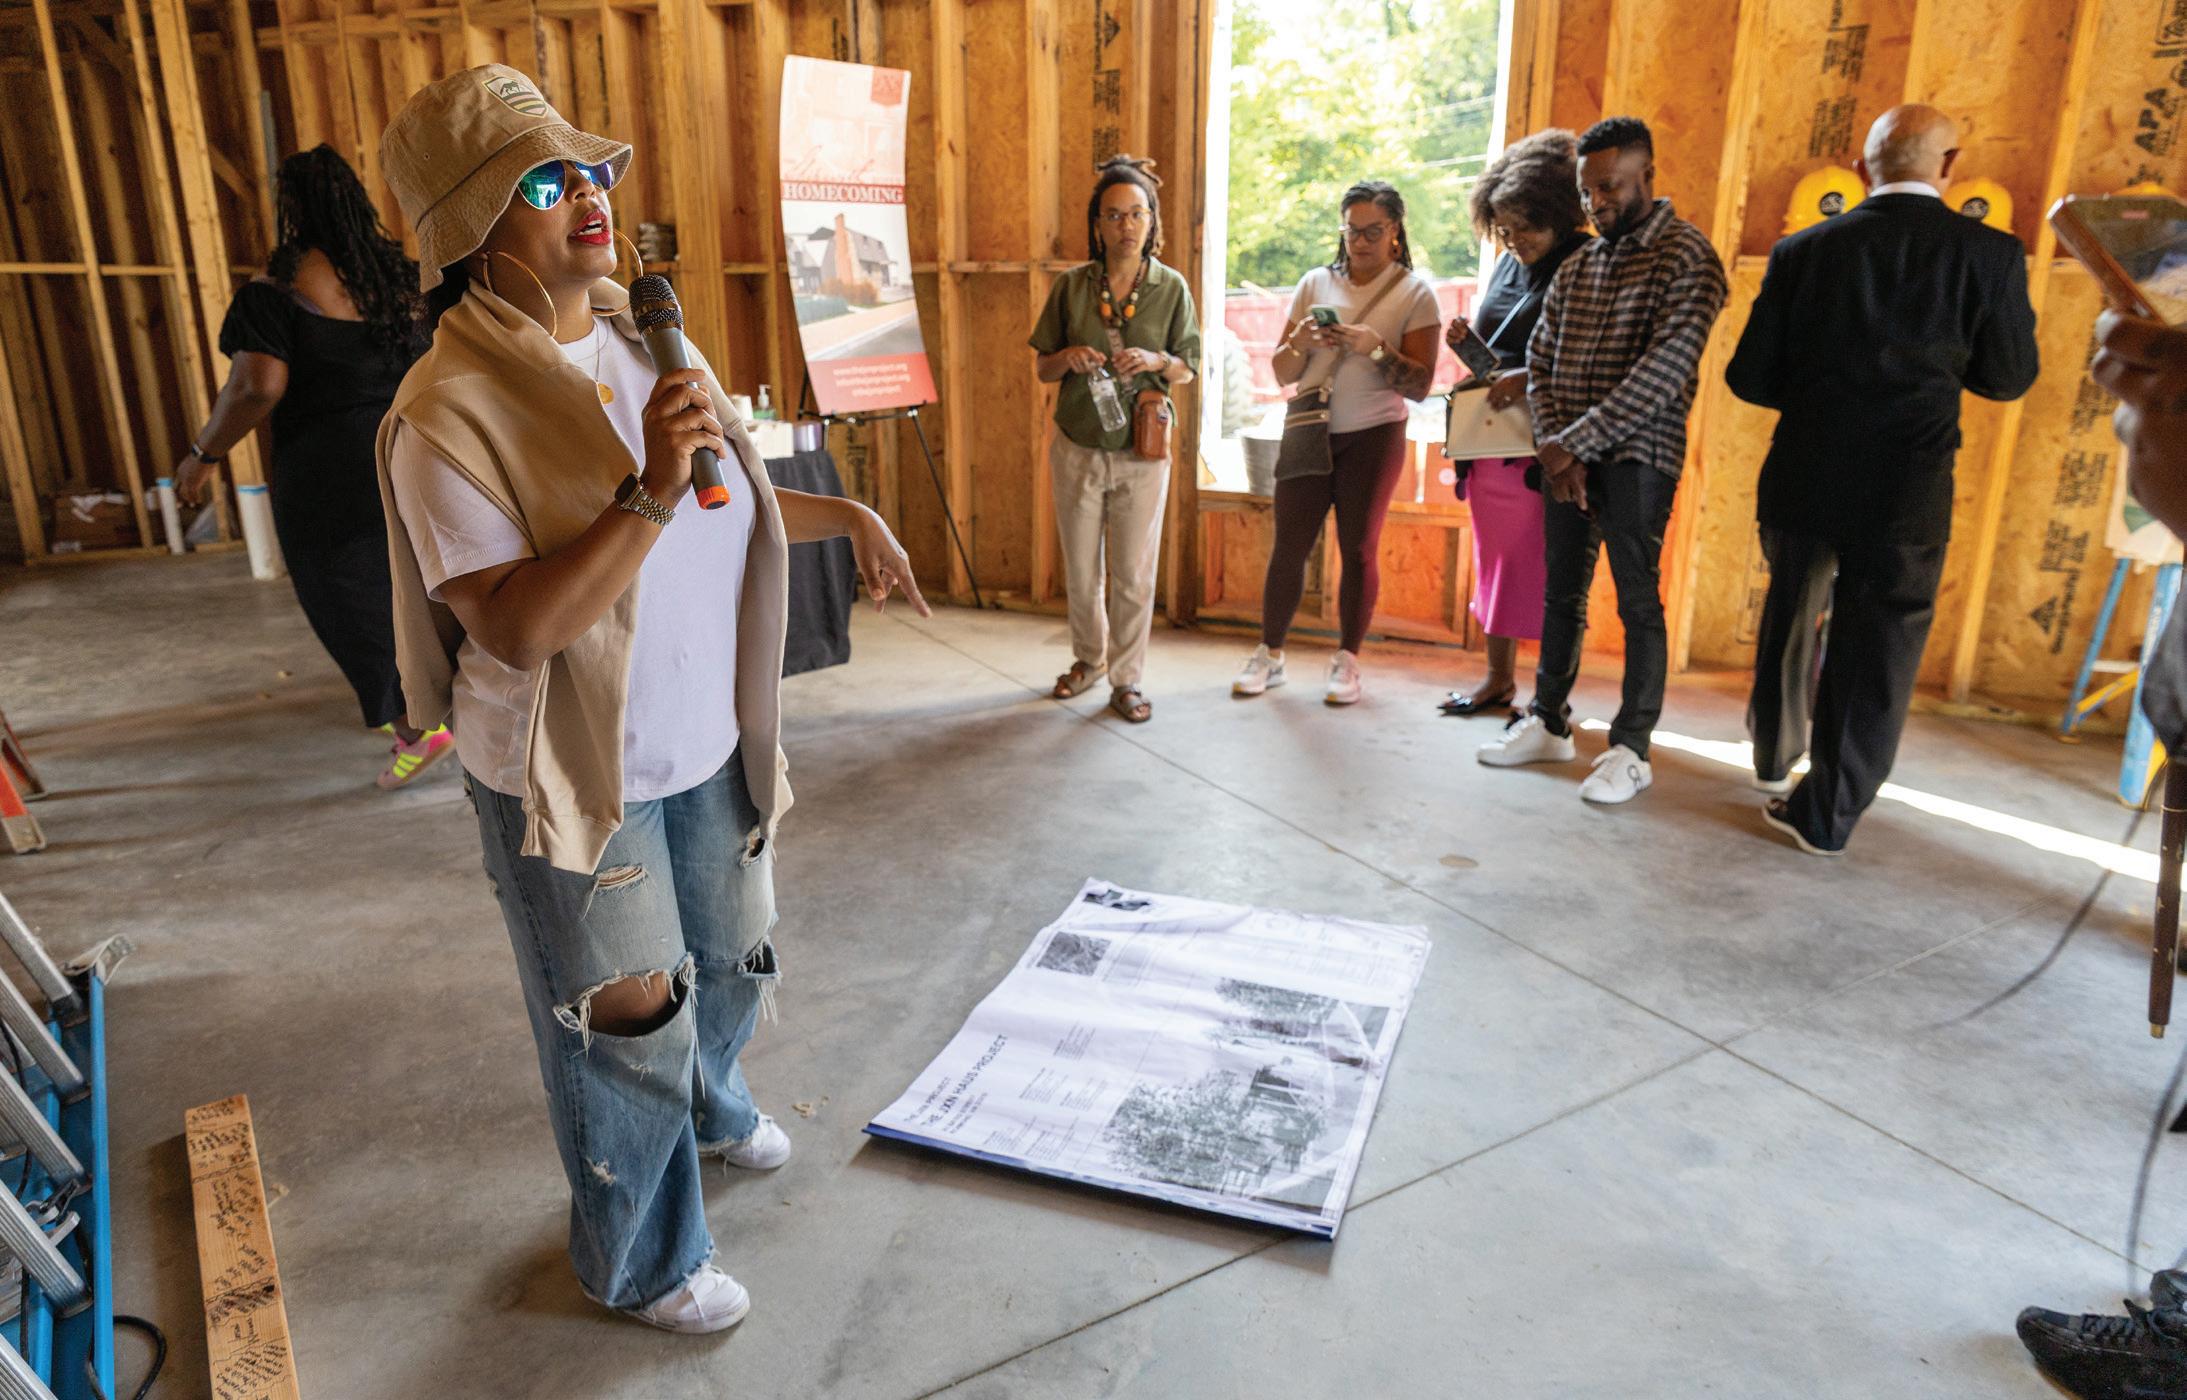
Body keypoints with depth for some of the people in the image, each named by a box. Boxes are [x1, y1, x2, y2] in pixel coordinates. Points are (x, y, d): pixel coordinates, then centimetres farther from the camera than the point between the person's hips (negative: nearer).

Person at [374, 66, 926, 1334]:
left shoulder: (644, 343, 2)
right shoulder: (451, 411, -21)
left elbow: (727, 499, 18)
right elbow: (513, 627, -28)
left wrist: (845, 516, 9)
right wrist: (651, 494, -35)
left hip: (707, 744, 7)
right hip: (577, 778, -7)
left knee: (734, 959, 24)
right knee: (628, 1024, 9)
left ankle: (706, 1103, 58)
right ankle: (642, 1262, 35)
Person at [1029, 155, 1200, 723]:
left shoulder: (1172, 287, -2)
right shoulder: (1071, 286, -1)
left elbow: (1188, 370, 4)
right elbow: (1042, 368, 6)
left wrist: (1155, 361, -17)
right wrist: (1069, 357, -17)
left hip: (1141, 452, -1)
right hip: (1077, 448, 1)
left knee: (1134, 573, 1)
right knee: (1081, 571, 11)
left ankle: (1126, 680, 16)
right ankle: (1089, 657, 35)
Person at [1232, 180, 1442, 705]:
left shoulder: (1414, 292, -1)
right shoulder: (1315, 283, 6)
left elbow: (1420, 385, -7)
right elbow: (1283, 374, 7)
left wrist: (1376, 349, -21)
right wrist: (1300, 342, -14)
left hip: (1372, 436, -2)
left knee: (1359, 549, 2)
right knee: (1289, 544, 1)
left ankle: (1347, 662, 13)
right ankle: (1269, 654, 12)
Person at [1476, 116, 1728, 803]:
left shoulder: (1687, 255, -7)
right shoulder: (1576, 267, 14)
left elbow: (1665, 370, -17)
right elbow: (1540, 361, 10)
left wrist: (1575, 441, -17)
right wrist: (1554, 448, -5)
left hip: (1636, 458, -6)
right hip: (1568, 456, 6)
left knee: (1637, 599, -1)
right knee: (1561, 593, 11)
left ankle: (1631, 749, 6)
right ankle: (1549, 723, 23)